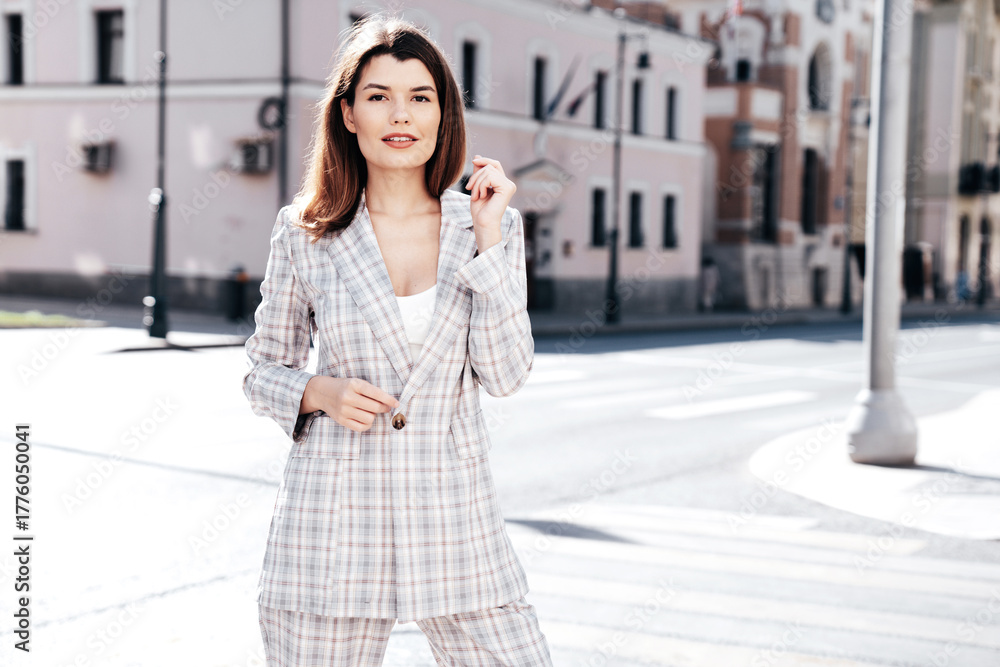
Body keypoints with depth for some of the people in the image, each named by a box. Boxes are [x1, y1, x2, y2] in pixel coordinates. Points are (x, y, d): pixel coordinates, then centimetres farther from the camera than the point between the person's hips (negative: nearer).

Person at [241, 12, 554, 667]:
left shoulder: (488, 225, 3)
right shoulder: (304, 232, 1)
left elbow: (506, 374, -6)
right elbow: (264, 372, 9)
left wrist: (488, 239, -11)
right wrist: (322, 392, -11)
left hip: (456, 523, 1)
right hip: (334, 529, -1)